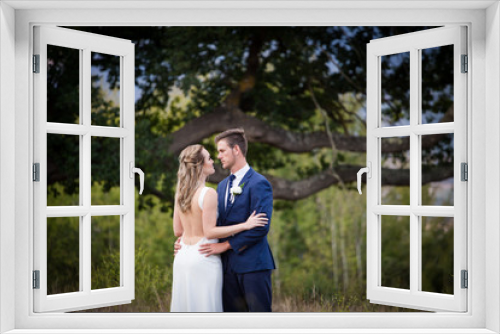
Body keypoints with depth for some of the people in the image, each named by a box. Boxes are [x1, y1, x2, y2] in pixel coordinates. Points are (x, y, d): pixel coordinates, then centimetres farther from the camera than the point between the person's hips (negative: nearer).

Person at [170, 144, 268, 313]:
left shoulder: (180, 193, 6)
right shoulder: (208, 194, -16)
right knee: (204, 306, 0)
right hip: (203, 258, -7)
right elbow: (210, 232, -17)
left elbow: (178, 231, 10)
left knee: (184, 305, 12)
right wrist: (245, 225, -13)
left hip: (183, 256, 7)